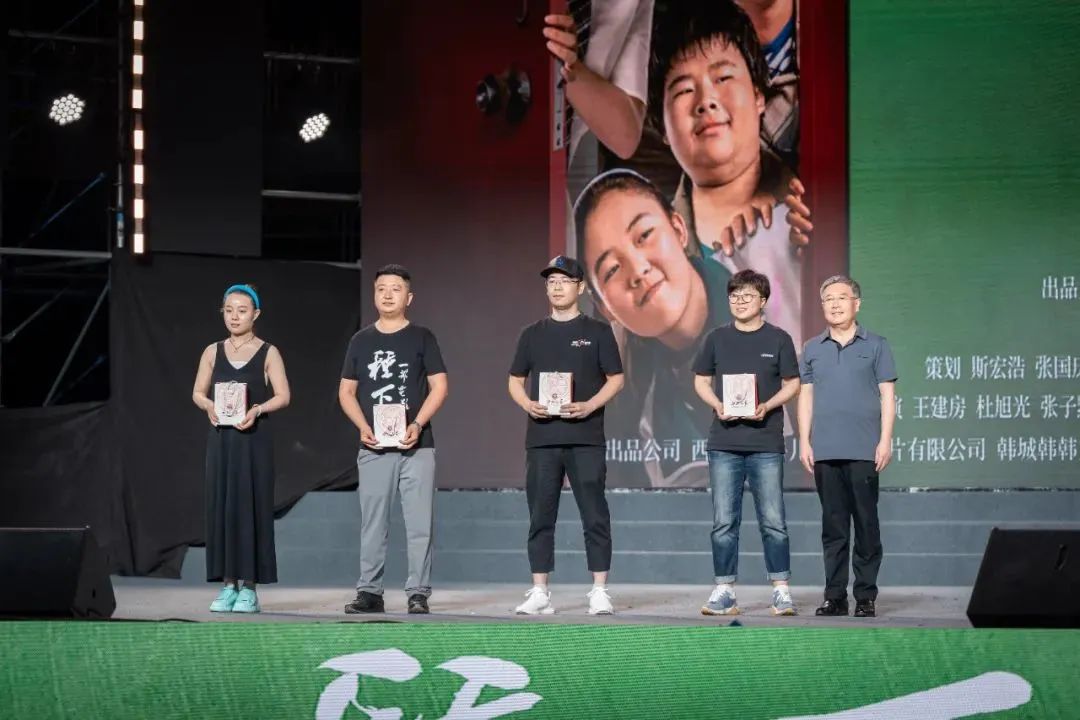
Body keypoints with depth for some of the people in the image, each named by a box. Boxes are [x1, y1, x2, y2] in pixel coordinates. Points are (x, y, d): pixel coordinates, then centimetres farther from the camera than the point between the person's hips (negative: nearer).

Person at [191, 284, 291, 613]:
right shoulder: (213, 352, 10)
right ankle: (228, 585, 5)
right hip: (221, 437, 3)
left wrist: (257, 410, -21)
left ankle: (249, 587, -2)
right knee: (221, 506, 0)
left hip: (254, 438, -3)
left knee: (250, 506, -5)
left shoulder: (268, 353, 1)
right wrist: (209, 406, -12)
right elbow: (198, 392, 9)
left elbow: (283, 396, -4)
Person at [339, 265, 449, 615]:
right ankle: (369, 592, 10)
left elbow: (439, 386, 0)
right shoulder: (361, 340, 11)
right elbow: (346, 391, 12)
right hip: (373, 448, 2)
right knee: (372, 523, 5)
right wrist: (363, 427, -4)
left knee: (419, 523, -4)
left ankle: (418, 593, -1)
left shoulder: (422, 337, 5)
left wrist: (417, 424, -13)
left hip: (416, 446, -2)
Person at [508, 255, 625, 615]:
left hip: (585, 437, -3)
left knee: (595, 516, -4)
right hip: (541, 438, 3)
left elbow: (615, 379, 3)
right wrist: (528, 404, -6)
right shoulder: (533, 334, 13)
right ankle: (539, 593, 9)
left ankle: (599, 592, 0)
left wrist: (589, 406, -13)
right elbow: (515, 381, 15)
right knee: (540, 517, 4)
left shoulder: (597, 332, 5)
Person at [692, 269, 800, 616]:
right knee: (724, 522, 4)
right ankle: (724, 591, 9)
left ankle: (781, 590, 6)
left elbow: (792, 384, 5)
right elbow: (701, 380, 14)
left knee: (773, 521, -1)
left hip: (766, 444, -2)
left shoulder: (778, 339, 3)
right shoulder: (718, 338, 9)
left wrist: (767, 406, -12)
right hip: (724, 443, 2)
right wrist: (717, 404, -6)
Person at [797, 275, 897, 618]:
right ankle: (834, 595, 9)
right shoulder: (812, 349, 13)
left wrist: (885, 441, -5)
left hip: (863, 451, -2)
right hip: (825, 452, 3)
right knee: (833, 525, 5)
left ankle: (866, 596, 4)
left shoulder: (875, 346, 5)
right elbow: (806, 396, 13)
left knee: (866, 524, -1)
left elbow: (887, 395, 3)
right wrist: (804, 441, 5)